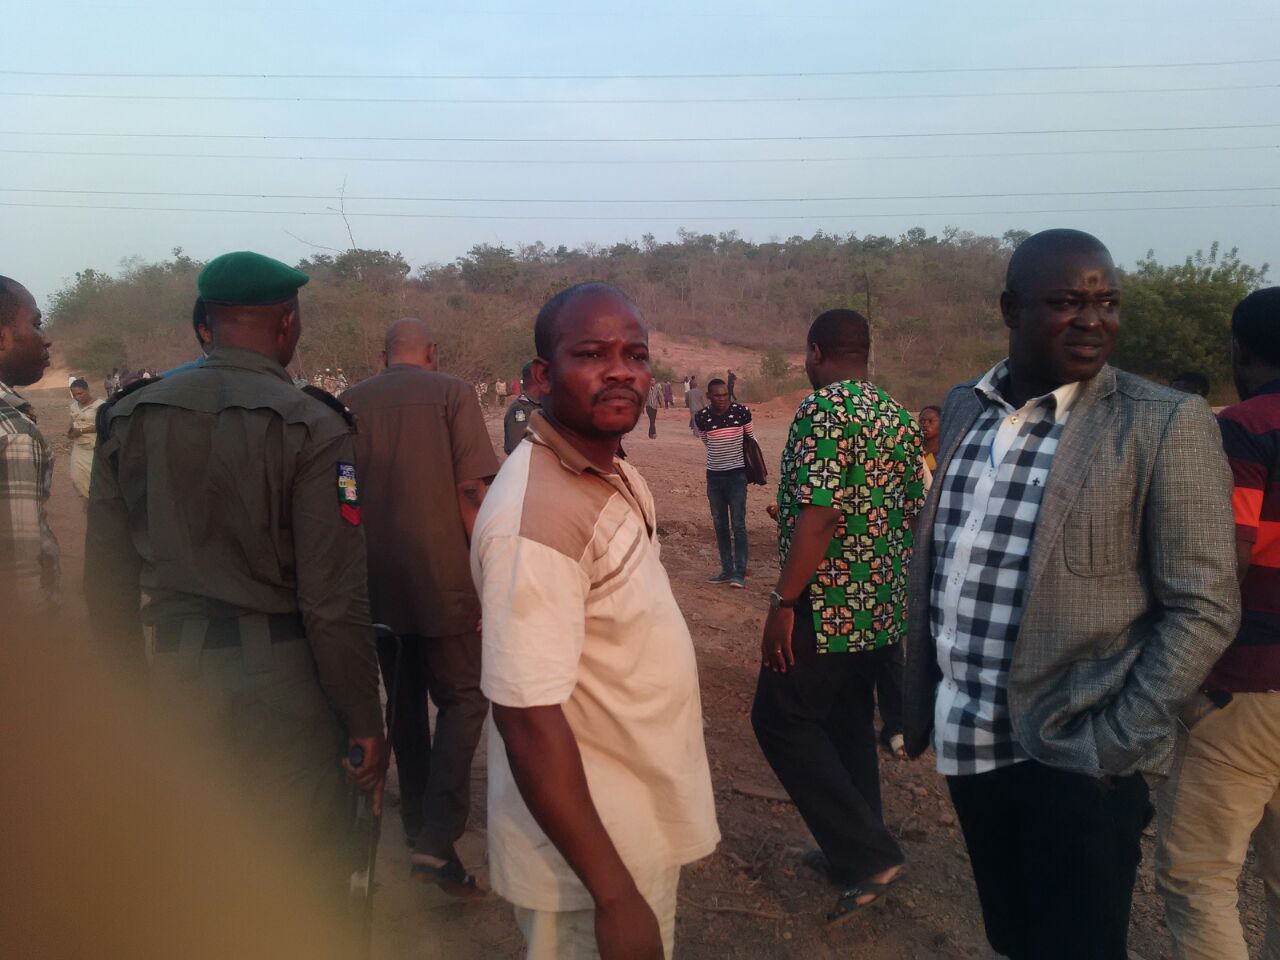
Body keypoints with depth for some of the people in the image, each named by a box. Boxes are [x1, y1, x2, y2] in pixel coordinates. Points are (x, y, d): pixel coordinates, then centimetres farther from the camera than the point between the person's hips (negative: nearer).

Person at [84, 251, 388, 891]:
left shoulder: (130, 417, 2)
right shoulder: (311, 427, -13)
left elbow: (105, 580, 6)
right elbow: (334, 598, -16)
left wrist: (132, 682, 18)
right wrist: (365, 721, -7)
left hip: (173, 672, 6)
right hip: (278, 678, -5)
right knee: (304, 874, 12)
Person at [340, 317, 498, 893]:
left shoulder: (350, 403, 6)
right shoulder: (451, 393, -4)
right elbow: (472, 492, -12)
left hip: (376, 585, 4)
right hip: (442, 579, -4)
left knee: (404, 704, 19)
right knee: (462, 700, 9)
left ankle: (418, 826, 30)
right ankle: (437, 840, -3)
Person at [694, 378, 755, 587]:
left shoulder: (741, 412, -10)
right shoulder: (701, 417, -6)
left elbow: (751, 439, 6)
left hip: (736, 474, -3)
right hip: (714, 475, 3)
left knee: (738, 525, -5)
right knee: (720, 525, 9)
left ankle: (740, 573, -1)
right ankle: (727, 570, 18)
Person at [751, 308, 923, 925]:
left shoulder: (823, 409, -17)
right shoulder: (898, 416, 9)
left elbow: (818, 516, -25)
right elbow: (913, 511, 15)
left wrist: (782, 602, -20)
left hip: (828, 604, -9)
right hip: (882, 605, 9)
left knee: (781, 719, 3)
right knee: (848, 721, 18)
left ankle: (868, 855, 2)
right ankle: (857, 852, 28)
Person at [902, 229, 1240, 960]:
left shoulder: (1166, 424, -11)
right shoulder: (965, 407, 4)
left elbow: (1204, 607, -12)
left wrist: (1113, 746, -16)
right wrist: (921, 700, 10)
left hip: (1074, 760, -5)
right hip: (970, 744, 5)